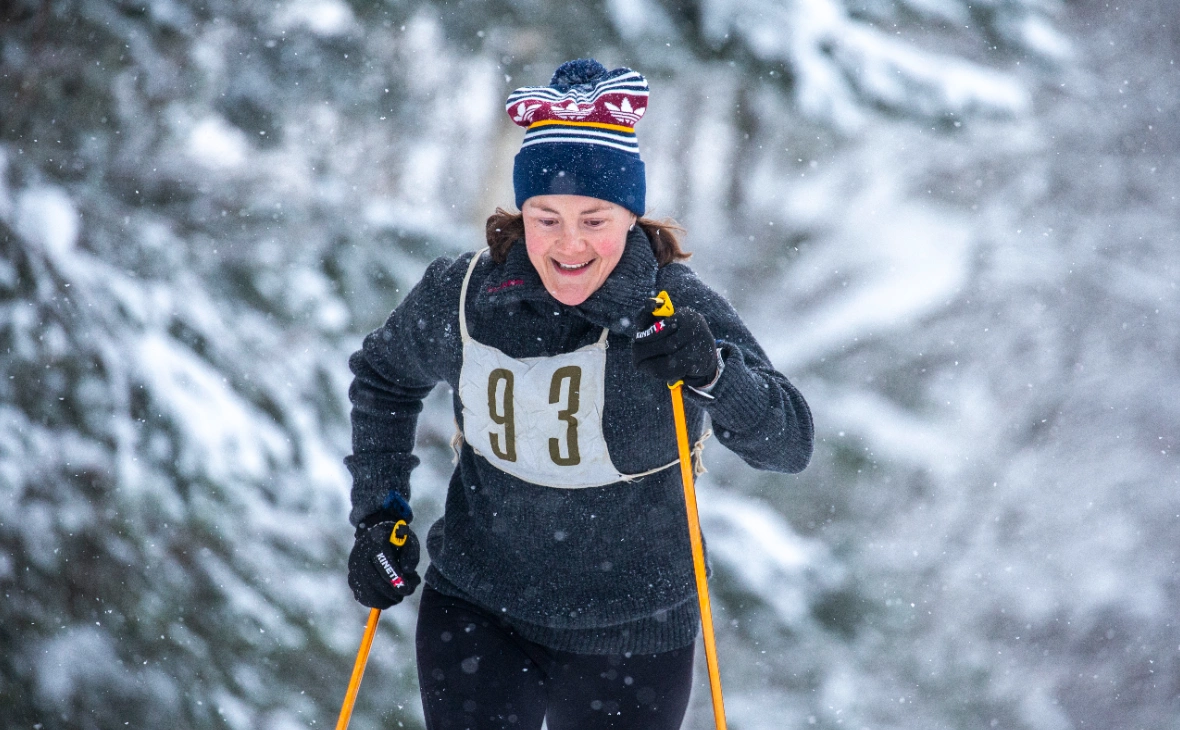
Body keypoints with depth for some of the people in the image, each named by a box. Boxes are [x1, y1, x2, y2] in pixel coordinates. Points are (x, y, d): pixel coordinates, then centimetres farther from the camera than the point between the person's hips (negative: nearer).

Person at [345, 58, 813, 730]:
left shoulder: (678, 310, -16)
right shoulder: (460, 298, -9)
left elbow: (791, 445, -23)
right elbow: (384, 379, 12)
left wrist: (714, 373, -41)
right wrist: (380, 515, 4)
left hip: (628, 639, -1)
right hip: (476, 614, 2)